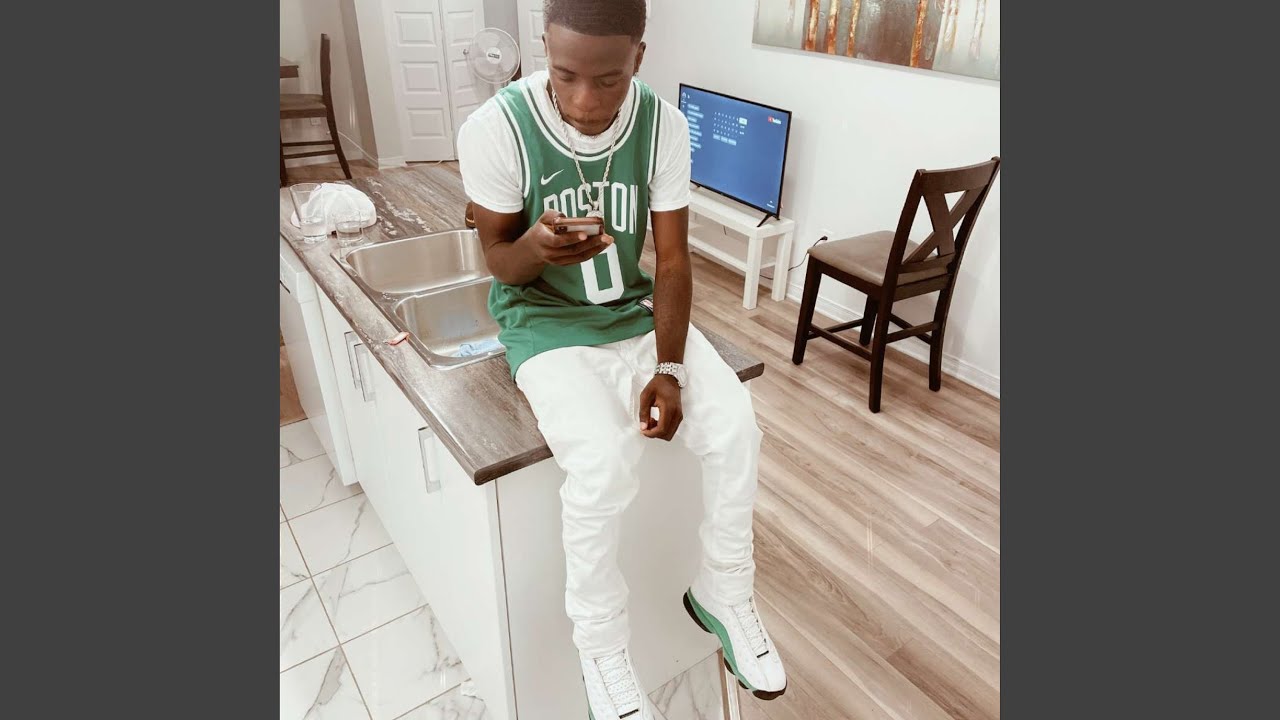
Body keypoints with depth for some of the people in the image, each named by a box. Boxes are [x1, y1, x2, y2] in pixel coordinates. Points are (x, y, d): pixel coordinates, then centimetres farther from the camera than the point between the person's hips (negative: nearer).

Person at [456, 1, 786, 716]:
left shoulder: (664, 124, -10)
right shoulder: (496, 129, -19)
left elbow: (673, 259, -6)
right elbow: (498, 259, -7)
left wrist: (669, 368, -18)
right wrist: (536, 247, -32)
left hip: (640, 307, 4)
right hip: (544, 318, -3)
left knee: (736, 424, -17)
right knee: (604, 462, -28)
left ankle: (726, 594, 11)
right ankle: (603, 647, 1)